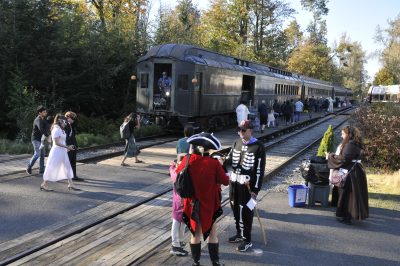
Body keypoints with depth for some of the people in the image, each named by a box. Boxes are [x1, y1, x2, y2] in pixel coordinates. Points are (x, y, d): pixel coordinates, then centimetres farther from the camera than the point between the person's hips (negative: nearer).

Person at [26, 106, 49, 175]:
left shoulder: (43, 119, 10)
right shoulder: (38, 120, -19)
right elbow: (41, 129, -37)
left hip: (41, 139, 9)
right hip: (36, 139, -9)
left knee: (42, 154, 7)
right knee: (37, 154, -12)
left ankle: (41, 169, 11)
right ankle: (29, 167, 3)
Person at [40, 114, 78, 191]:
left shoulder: (61, 130, 13)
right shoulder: (56, 130, -17)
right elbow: (57, 143, -21)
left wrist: (67, 147, 7)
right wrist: (67, 147, -20)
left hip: (63, 152, 10)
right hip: (57, 151, -10)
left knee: (67, 167, 9)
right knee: (52, 168, -1)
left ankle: (71, 185, 13)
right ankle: (44, 185, 10)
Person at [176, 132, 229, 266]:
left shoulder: (188, 160, -11)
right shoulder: (214, 163, -18)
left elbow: (178, 173, 6)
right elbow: (225, 181, -7)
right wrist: (220, 169, 9)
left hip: (192, 203, 2)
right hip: (209, 204, -2)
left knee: (196, 232, 17)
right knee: (212, 233, 14)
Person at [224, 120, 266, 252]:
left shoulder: (258, 147, -12)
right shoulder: (236, 143, 8)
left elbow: (259, 170, -13)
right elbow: (230, 160, 11)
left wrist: (255, 189, -15)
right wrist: (224, 161, -14)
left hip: (247, 184, -6)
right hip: (234, 181, 7)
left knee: (246, 212, -1)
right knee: (235, 209, 16)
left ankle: (247, 240, 10)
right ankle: (239, 234, 33)